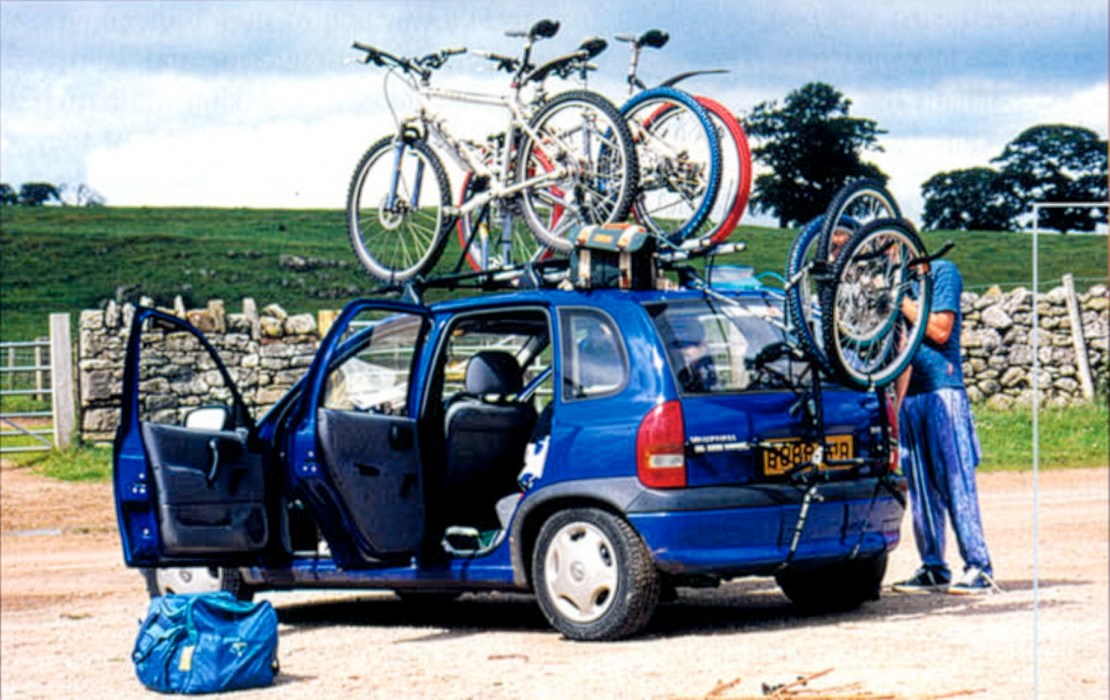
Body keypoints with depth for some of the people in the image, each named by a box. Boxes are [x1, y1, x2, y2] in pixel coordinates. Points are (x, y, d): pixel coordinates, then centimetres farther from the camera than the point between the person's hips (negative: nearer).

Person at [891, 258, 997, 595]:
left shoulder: (943, 272, -2)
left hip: (943, 389, -7)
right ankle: (933, 568, 10)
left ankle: (979, 569, -9)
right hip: (910, 394, 7)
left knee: (955, 481, -9)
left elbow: (940, 330, -11)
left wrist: (901, 300, -7)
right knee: (921, 488, 6)